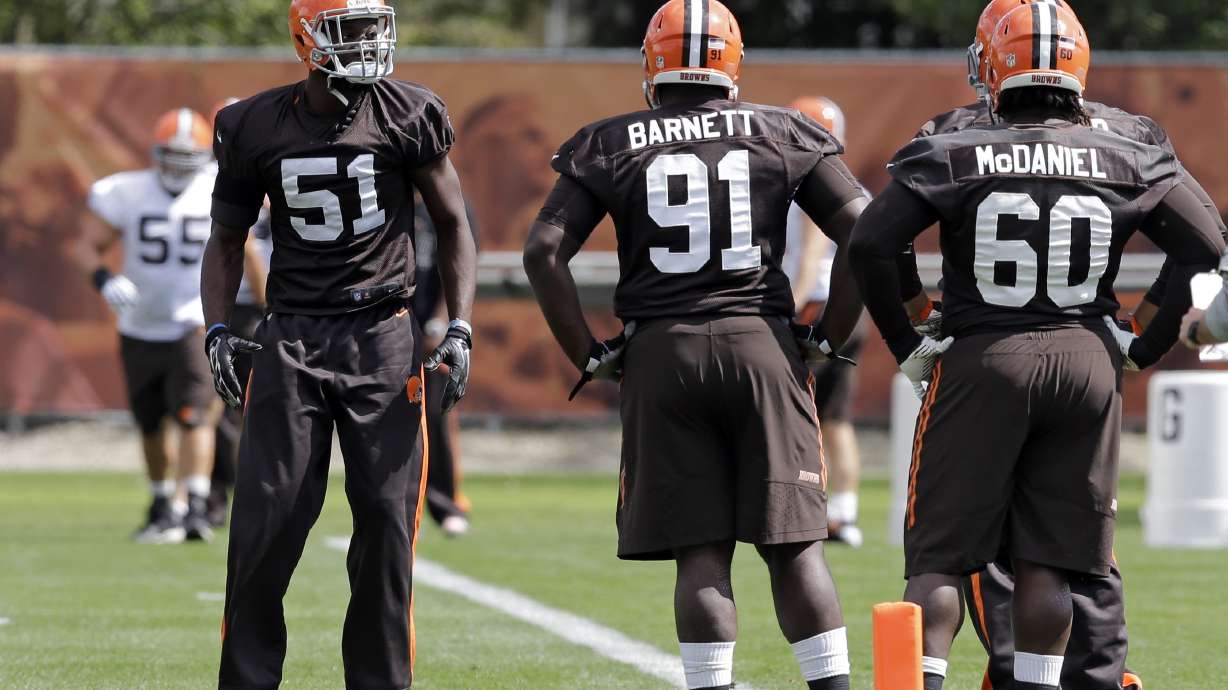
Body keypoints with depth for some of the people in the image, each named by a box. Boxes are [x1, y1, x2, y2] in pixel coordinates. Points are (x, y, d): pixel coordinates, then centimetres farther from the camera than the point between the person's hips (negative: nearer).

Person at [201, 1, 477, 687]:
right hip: (292, 340, 1)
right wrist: (218, 330, -1)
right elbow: (227, 239, 13)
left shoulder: (409, 116, -2)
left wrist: (460, 329, -2)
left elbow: (453, 225, 8)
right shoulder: (256, 128, 2)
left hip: (383, 336, -1)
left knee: (387, 522, -2)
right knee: (264, 523, -5)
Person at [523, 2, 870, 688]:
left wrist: (590, 355, 5)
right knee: (794, 543, 4)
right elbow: (863, 233, 1)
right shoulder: (784, 135, 7)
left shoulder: (612, 146, 6)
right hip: (763, 346, 0)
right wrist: (828, 339, 8)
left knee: (700, 552, 2)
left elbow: (544, 251, -1)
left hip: (661, 353, 0)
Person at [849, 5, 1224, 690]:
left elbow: (870, 245, -11)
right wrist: (1144, 347, 10)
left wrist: (908, 345, -2)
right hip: (1089, 362, 2)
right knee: (1046, 559, 8)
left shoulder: (954, 156, -3)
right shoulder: (1130, 162, 3)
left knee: (940, 555, 3)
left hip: (981, 359, -2)